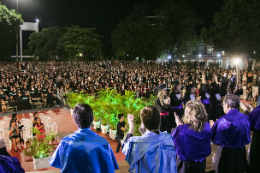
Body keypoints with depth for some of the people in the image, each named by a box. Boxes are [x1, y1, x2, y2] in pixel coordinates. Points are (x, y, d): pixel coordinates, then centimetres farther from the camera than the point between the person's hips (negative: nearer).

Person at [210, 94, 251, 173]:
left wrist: (213, 126, 0)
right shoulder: (244, 118, -7)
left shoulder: (223, 120, -24)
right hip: (240, 152, 5)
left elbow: (216, 140, -15)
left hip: (226, 152, -5)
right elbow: (247, 138, 7)